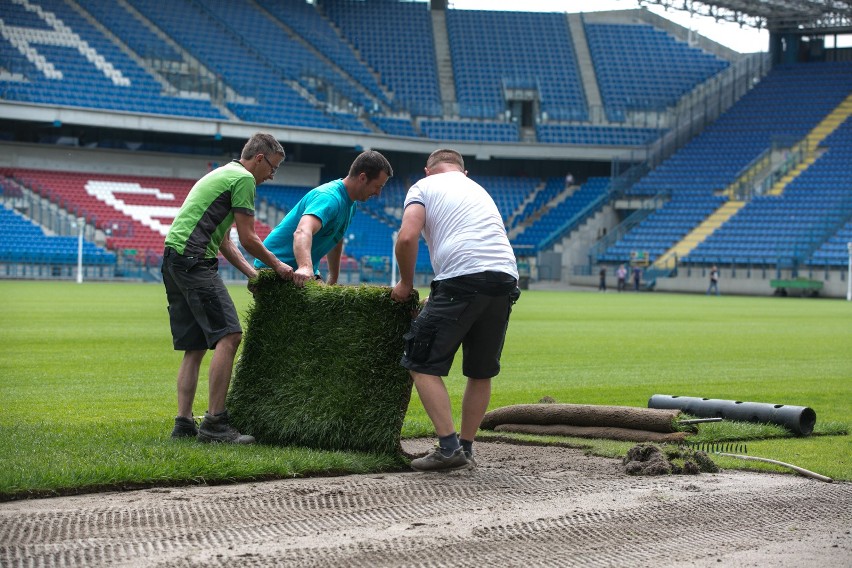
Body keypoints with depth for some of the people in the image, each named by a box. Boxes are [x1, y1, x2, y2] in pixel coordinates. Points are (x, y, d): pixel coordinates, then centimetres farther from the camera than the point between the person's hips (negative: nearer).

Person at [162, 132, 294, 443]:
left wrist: (253, 274, 23)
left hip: (174, 260, 11)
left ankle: (183, 423, 7)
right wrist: (277, 265, 10)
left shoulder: (224, 174, 27)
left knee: (194, 347, 10)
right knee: (228, 335, -14)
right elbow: (247, 238, -4)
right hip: (193, 259, -11)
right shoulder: (243, 178, -4)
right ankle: (214, 422, -16)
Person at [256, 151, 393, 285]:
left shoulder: (349, 203, 6)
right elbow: (302, 232, -44)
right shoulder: (329, 197, -26)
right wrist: (305, 267, -60)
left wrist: (333, 281, 17)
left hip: (306, 269, 9)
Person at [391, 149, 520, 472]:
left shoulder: (425, 186, 13)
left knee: (422, 364, 1)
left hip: (463, 279, -6)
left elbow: (407, 238, -4)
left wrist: (406, 283, 12)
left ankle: (449, 447, -8)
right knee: (481, 372, 18)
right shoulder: (479, 190, 33)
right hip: (506, 279, 6)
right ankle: (466, 450, 21)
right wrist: (439, 298, 33)